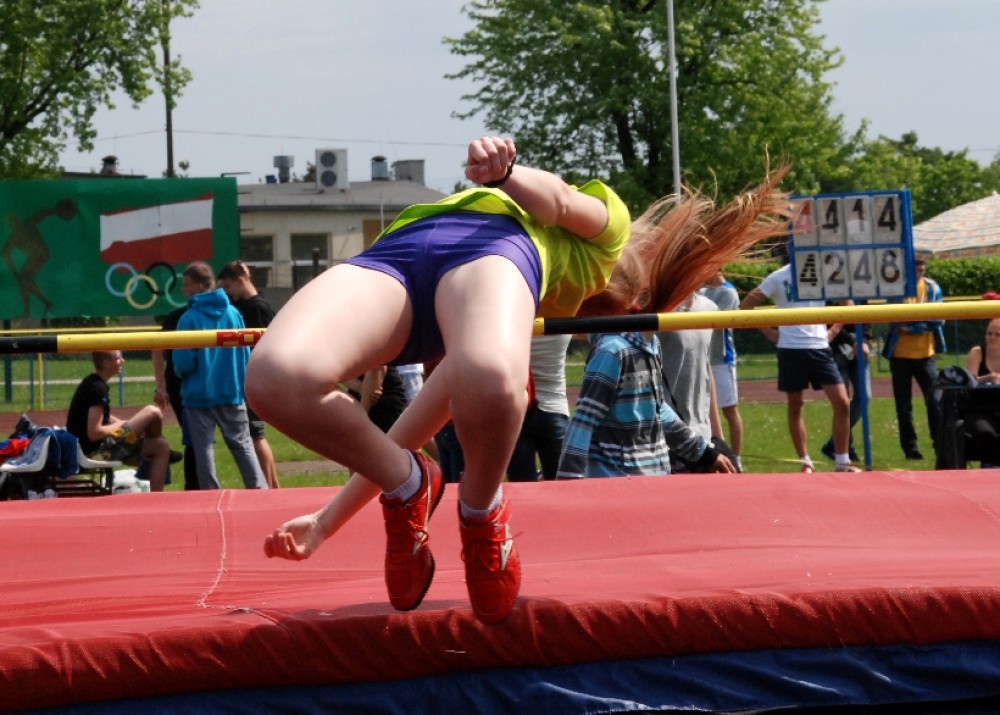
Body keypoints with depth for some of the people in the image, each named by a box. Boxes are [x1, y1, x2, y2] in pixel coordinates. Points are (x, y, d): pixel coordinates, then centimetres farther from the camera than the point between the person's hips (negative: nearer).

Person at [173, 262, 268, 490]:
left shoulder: (189, 319, -14)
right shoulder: (233, 313, -1)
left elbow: (183, 362, -13)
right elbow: (245, 354, 4)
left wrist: (181, 373, 9)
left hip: (199, 394, -4)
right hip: (232, 392, 4)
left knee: (204, 448, 5)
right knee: (242, 444, 11)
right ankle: (260, 490, 5)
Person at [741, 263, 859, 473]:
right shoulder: (779, 277, -2)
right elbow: (746, 305, 1)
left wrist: (833, 330, 7)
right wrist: (769, 332, -3)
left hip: (820, 347, 2)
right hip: (791, 348, -2)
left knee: (842, 403, -6)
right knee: (795, 406, 4)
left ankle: (842, 462, 3)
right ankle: (806, 462, 13)